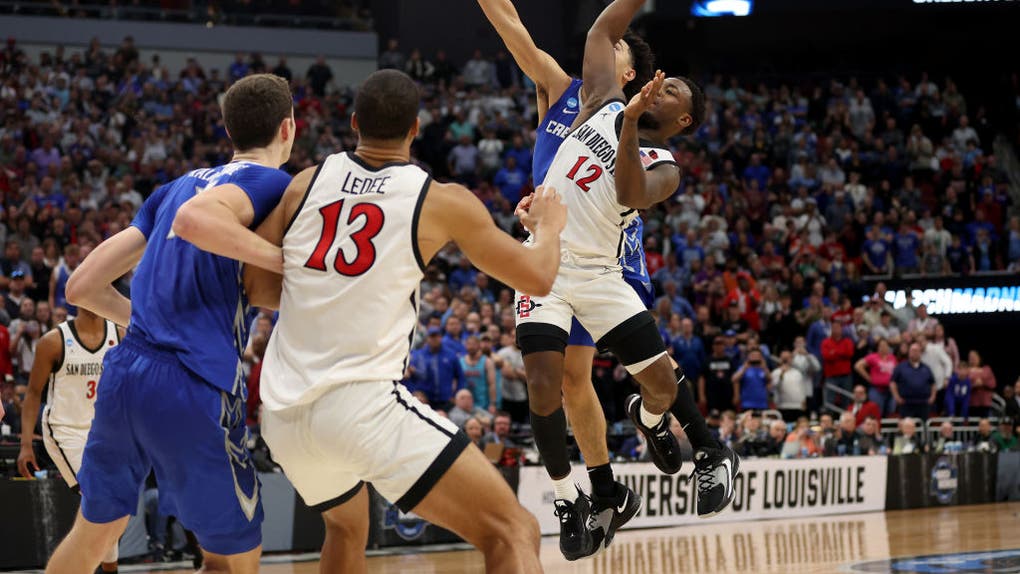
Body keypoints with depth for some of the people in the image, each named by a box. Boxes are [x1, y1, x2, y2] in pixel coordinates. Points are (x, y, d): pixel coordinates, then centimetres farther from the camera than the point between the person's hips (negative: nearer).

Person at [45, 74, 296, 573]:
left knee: (92, 532, 26)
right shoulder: (272, 183, -2)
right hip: (194, 391, -7)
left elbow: (82, 287, 17)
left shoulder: (180, 185, 19)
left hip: (124, 375, 7)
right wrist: (283, 259, -18)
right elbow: (194, 218, -26)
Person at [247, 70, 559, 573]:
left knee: (347, 527, 34)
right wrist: (548, 227, 28)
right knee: (513, 532, -5)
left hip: (282, 414, 6)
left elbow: (257, 283, 13)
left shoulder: (306, 183, 8)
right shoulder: (443, 202, -1)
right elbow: (537, 278, 7)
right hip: (364, 405, -6)